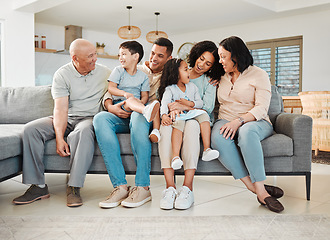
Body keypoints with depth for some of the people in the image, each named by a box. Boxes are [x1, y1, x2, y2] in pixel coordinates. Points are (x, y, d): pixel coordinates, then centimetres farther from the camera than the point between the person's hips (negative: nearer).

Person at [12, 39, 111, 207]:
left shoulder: (104, 73, 3)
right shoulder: (62, 75, -4)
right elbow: (60, 109, -12)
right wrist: (59, 137, -24)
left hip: (90, 118, -1)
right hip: (67, 119, 2)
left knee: (83, 132, -38)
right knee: (31, 130, -20)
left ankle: (74, 187, -33)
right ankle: (38, 186, -15)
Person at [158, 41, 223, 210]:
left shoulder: (209, 81, 9)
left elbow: (207, 108, -4)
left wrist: (185, 106, -18)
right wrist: (169, 110, -9)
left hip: (197, 118, -1)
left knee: (192, 125, -38)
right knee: (165, 125, -35)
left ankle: (187, 187, -41)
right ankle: (170, 187, -39)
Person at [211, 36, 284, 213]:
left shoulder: (259, 75, 3)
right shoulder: (222, 77, 19)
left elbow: (261, 108, -10)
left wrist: (239, 121, -26)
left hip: (255, 122, -3)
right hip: (226, 121, 3)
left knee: (247, 132, -41)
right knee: (218, 137, -34)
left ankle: (259, 187, -38)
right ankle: (251, 185, -35)